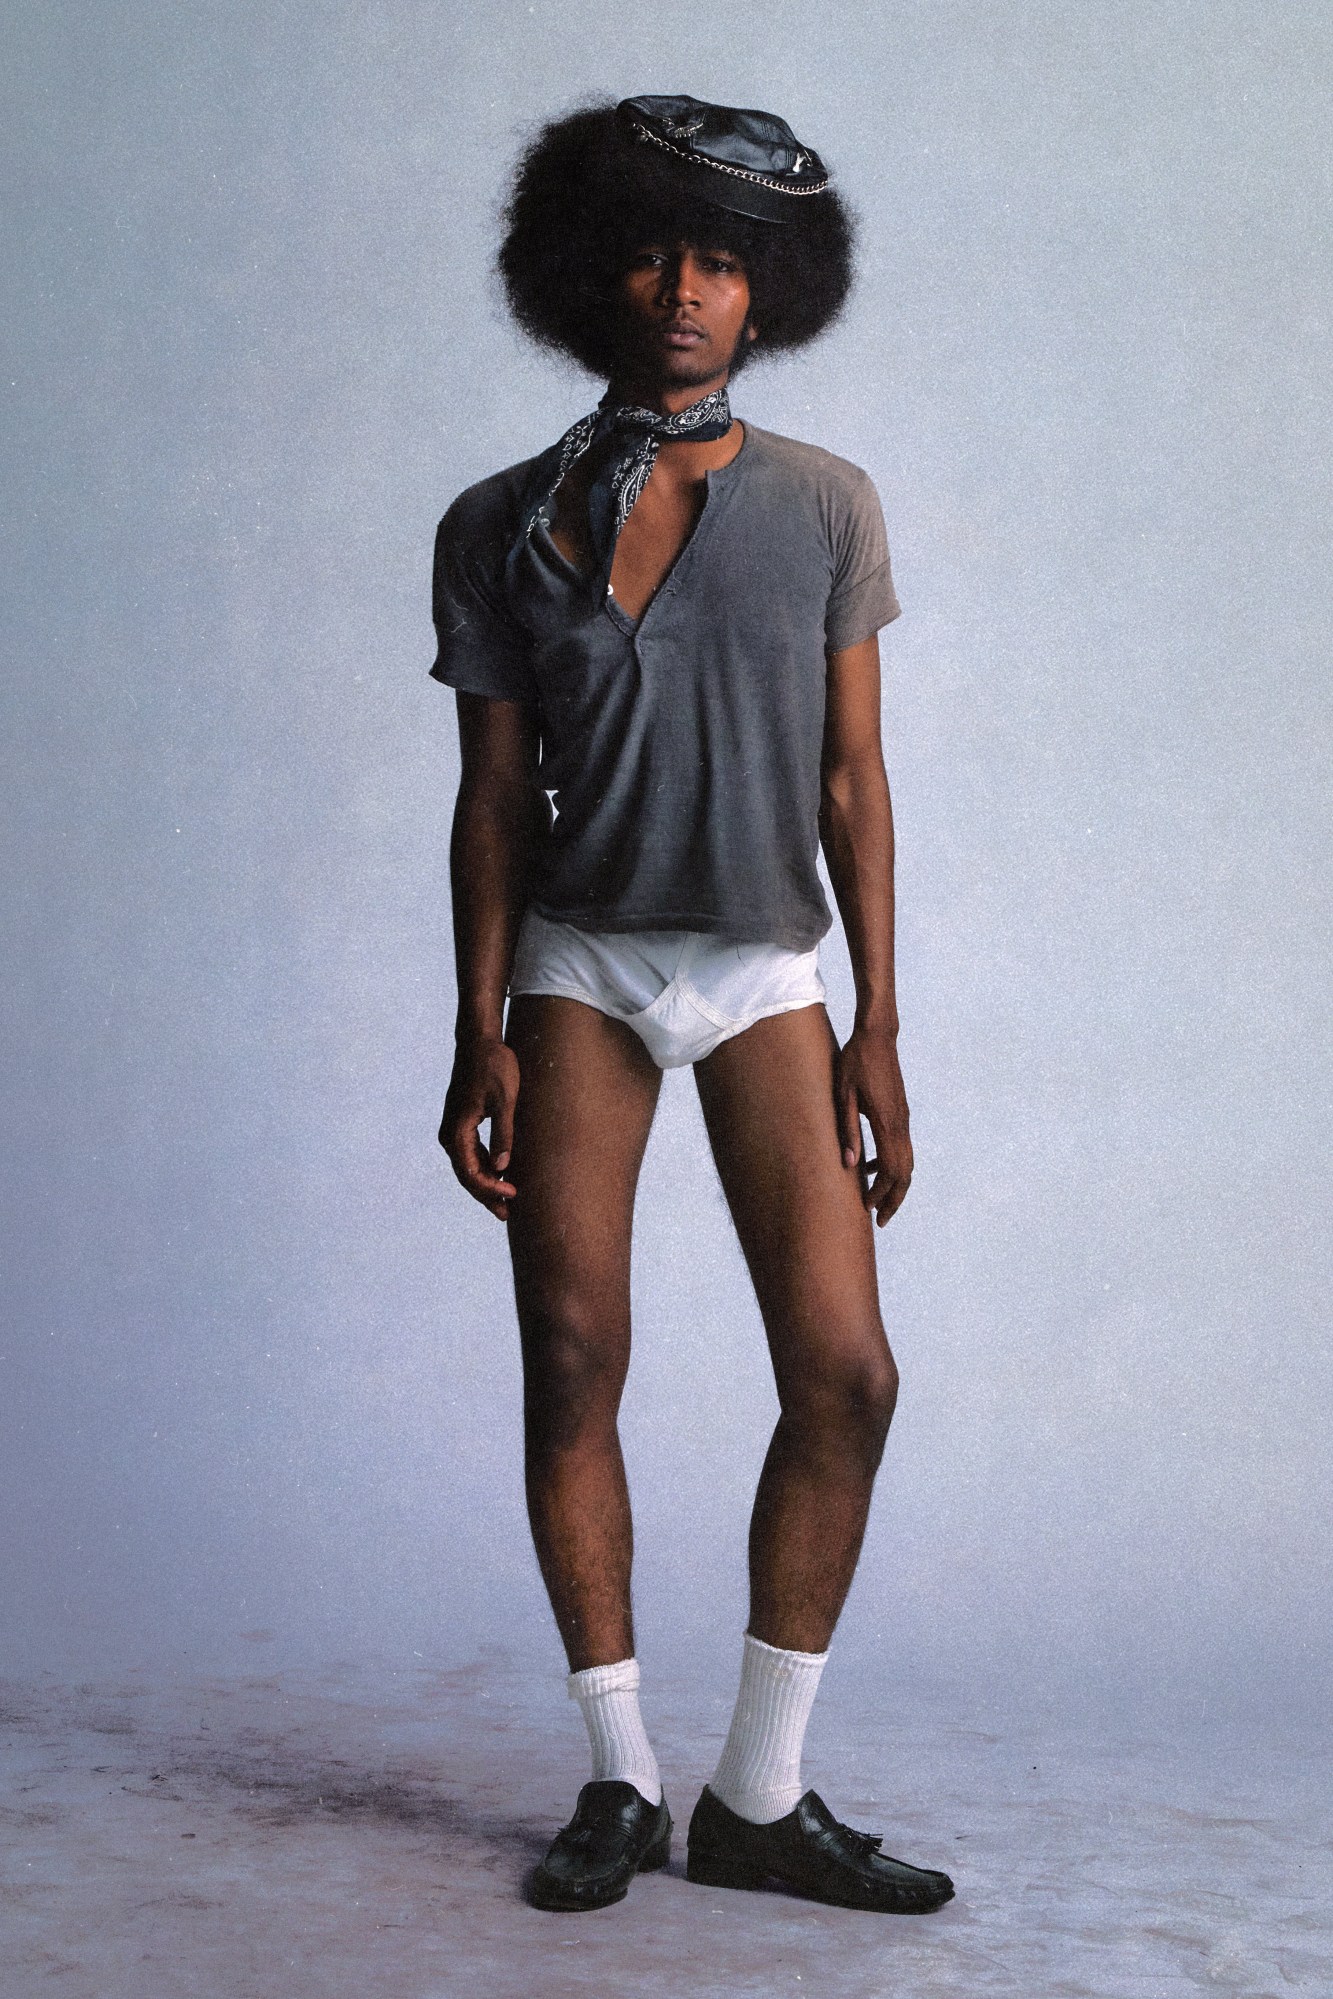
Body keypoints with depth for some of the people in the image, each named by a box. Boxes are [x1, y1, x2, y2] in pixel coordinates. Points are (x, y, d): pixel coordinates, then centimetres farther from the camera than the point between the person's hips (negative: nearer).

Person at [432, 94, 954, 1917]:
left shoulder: (825, 507, 2)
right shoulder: (502, 527, 2)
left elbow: (852, 782, 1)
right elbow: (495, 796, 2)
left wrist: (879, 1029, -3)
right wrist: (483, 1037, -4)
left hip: (765, 972, 0)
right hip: (579, 963, 0)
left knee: (845, 1374, -9)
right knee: (572, 1363, -4)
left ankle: (761, 1797, 4)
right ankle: (621, 1781, 12)